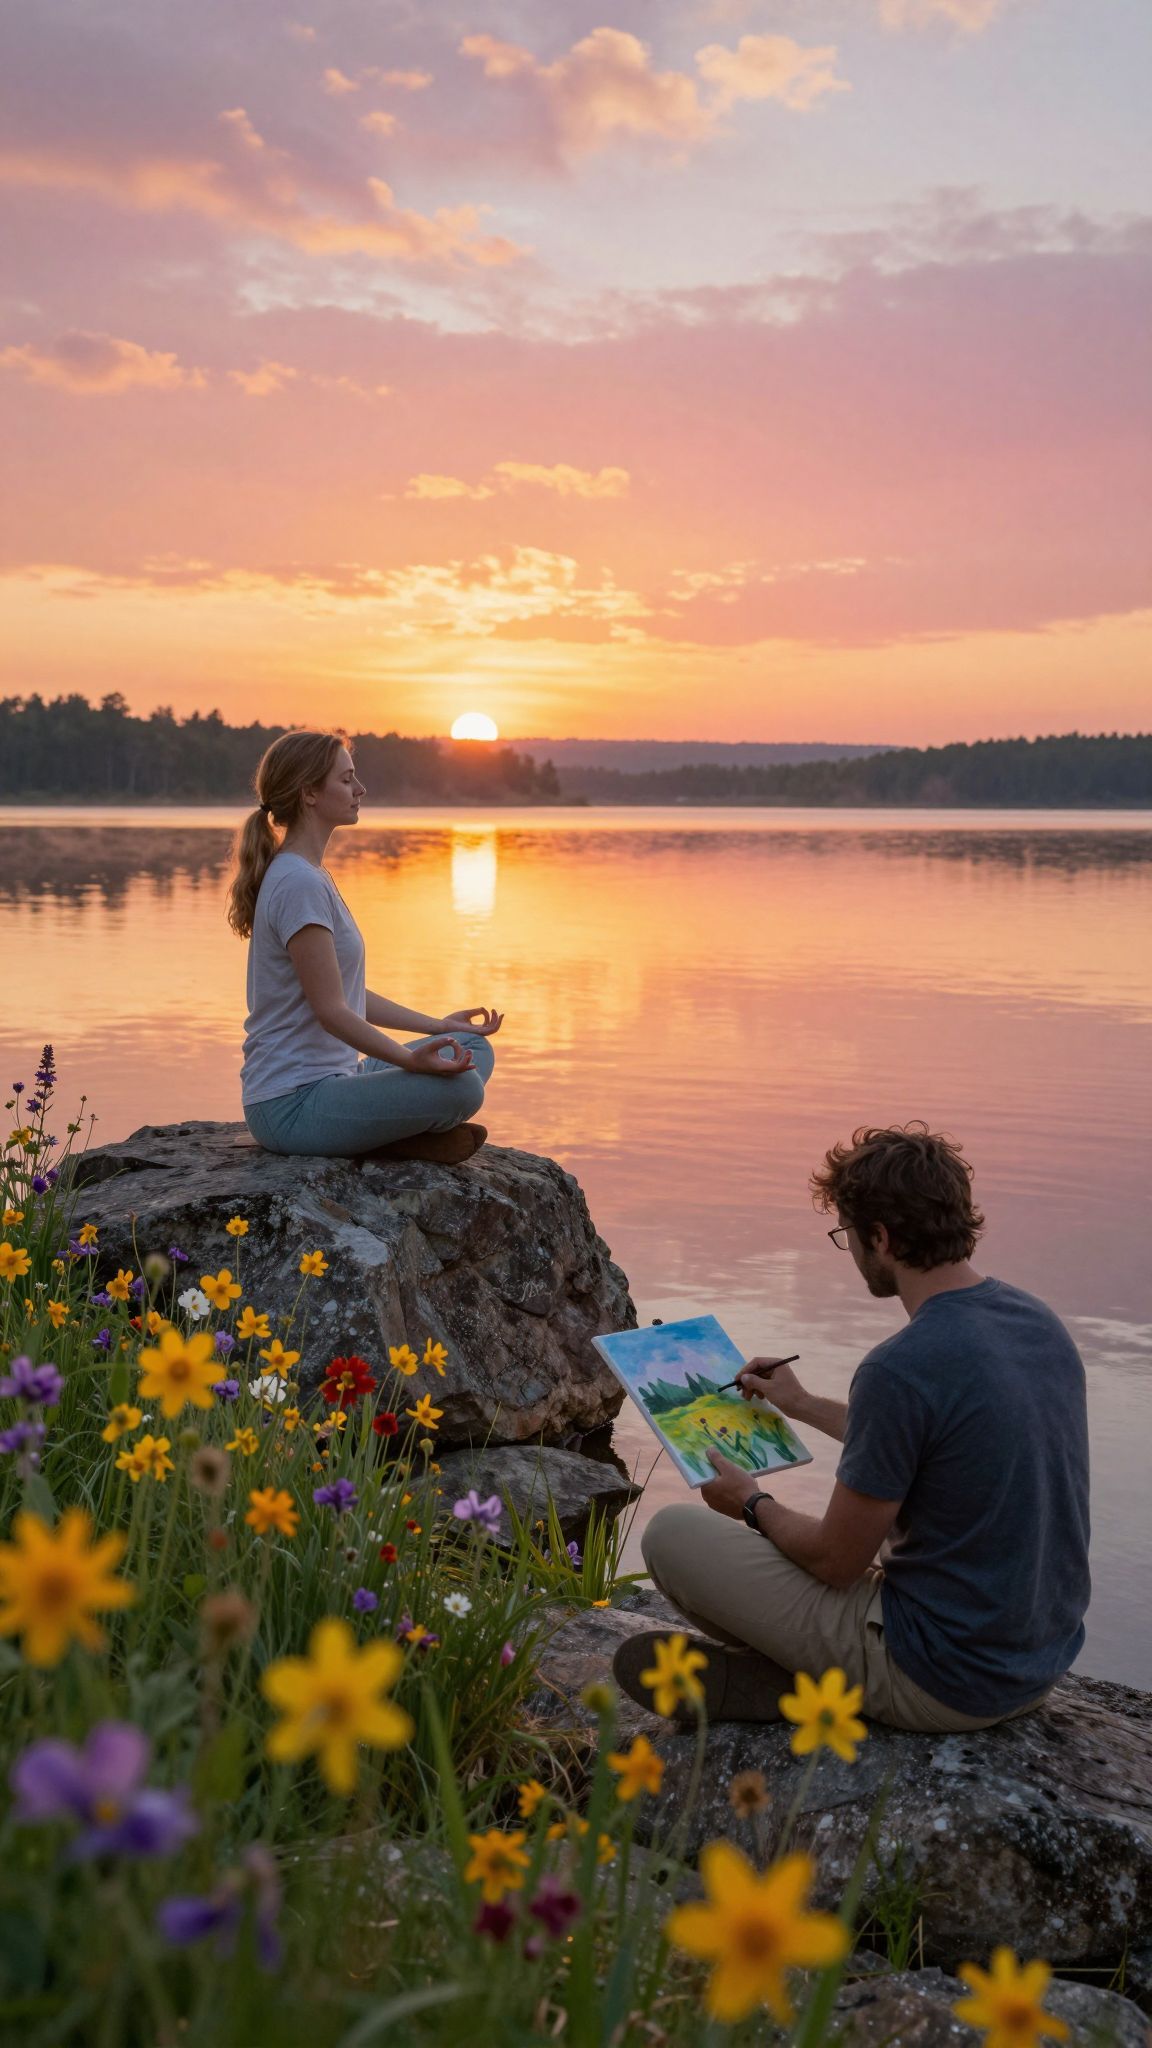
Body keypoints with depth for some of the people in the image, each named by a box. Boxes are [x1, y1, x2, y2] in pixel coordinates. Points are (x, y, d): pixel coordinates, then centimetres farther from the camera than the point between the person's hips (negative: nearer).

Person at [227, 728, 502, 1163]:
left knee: (474, 1051, 10)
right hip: (292, 1104, -11)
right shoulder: (300, 884, -16)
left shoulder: (312, 877, 17)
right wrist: (411, 1059, -30)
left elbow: (349, 995, 19)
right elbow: (330, 1009, -20)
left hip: (334, 1075, 11)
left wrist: (437, 1026, 18)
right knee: (459, 1087, -28)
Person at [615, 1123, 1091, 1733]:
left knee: (672, 1534, -1)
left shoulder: (900, 1369, -26)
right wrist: (806, 1406, 28)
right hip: (1043, 1658, 8)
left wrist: (754, 1505, 5)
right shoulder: (1040, 1322, 1)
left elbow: (837, 1562, -15)